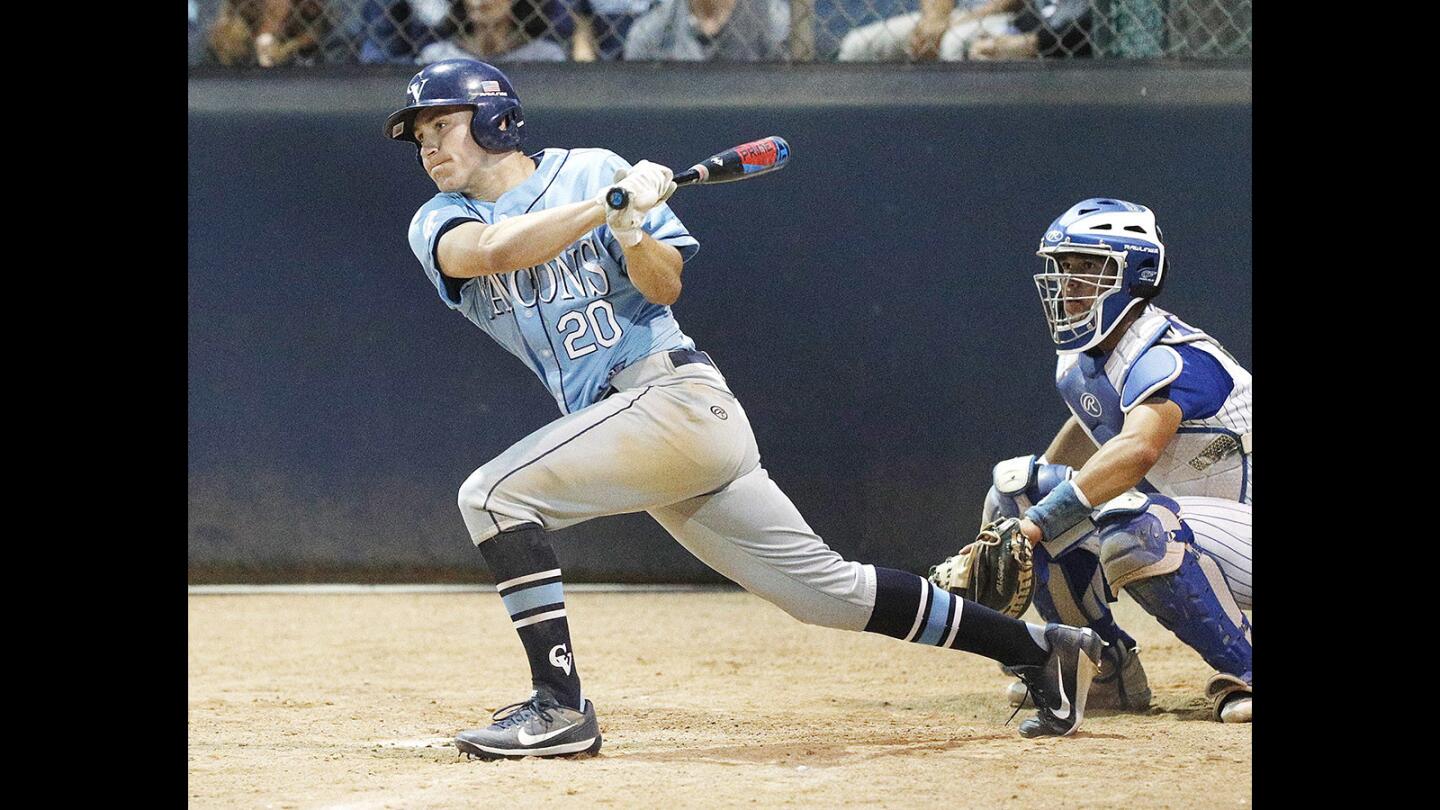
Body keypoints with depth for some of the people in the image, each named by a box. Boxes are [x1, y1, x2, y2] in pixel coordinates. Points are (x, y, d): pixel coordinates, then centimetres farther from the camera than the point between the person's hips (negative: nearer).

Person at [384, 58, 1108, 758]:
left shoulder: (588, 170, 1)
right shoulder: (438, 223, 12)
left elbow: (665, 286, -4)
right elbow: (494, 251, -12)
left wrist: (631, 234, -23)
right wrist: (612, 206, -18)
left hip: (675, 396, -6)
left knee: (494, 494, -19)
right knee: (828, 590, 7)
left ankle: (559, 706, -18)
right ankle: (1041, 649, 13)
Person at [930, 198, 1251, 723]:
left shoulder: (1170, 359, -25)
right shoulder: (1078, 363, 4)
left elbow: (1137, 449, -44)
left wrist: (1034, 523, -49)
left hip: (1240, 529, -9)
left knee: (1132, 529, -39)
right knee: (1015, 487, 2)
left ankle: (1244, 672, -20)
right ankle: (1108, 671, 7)